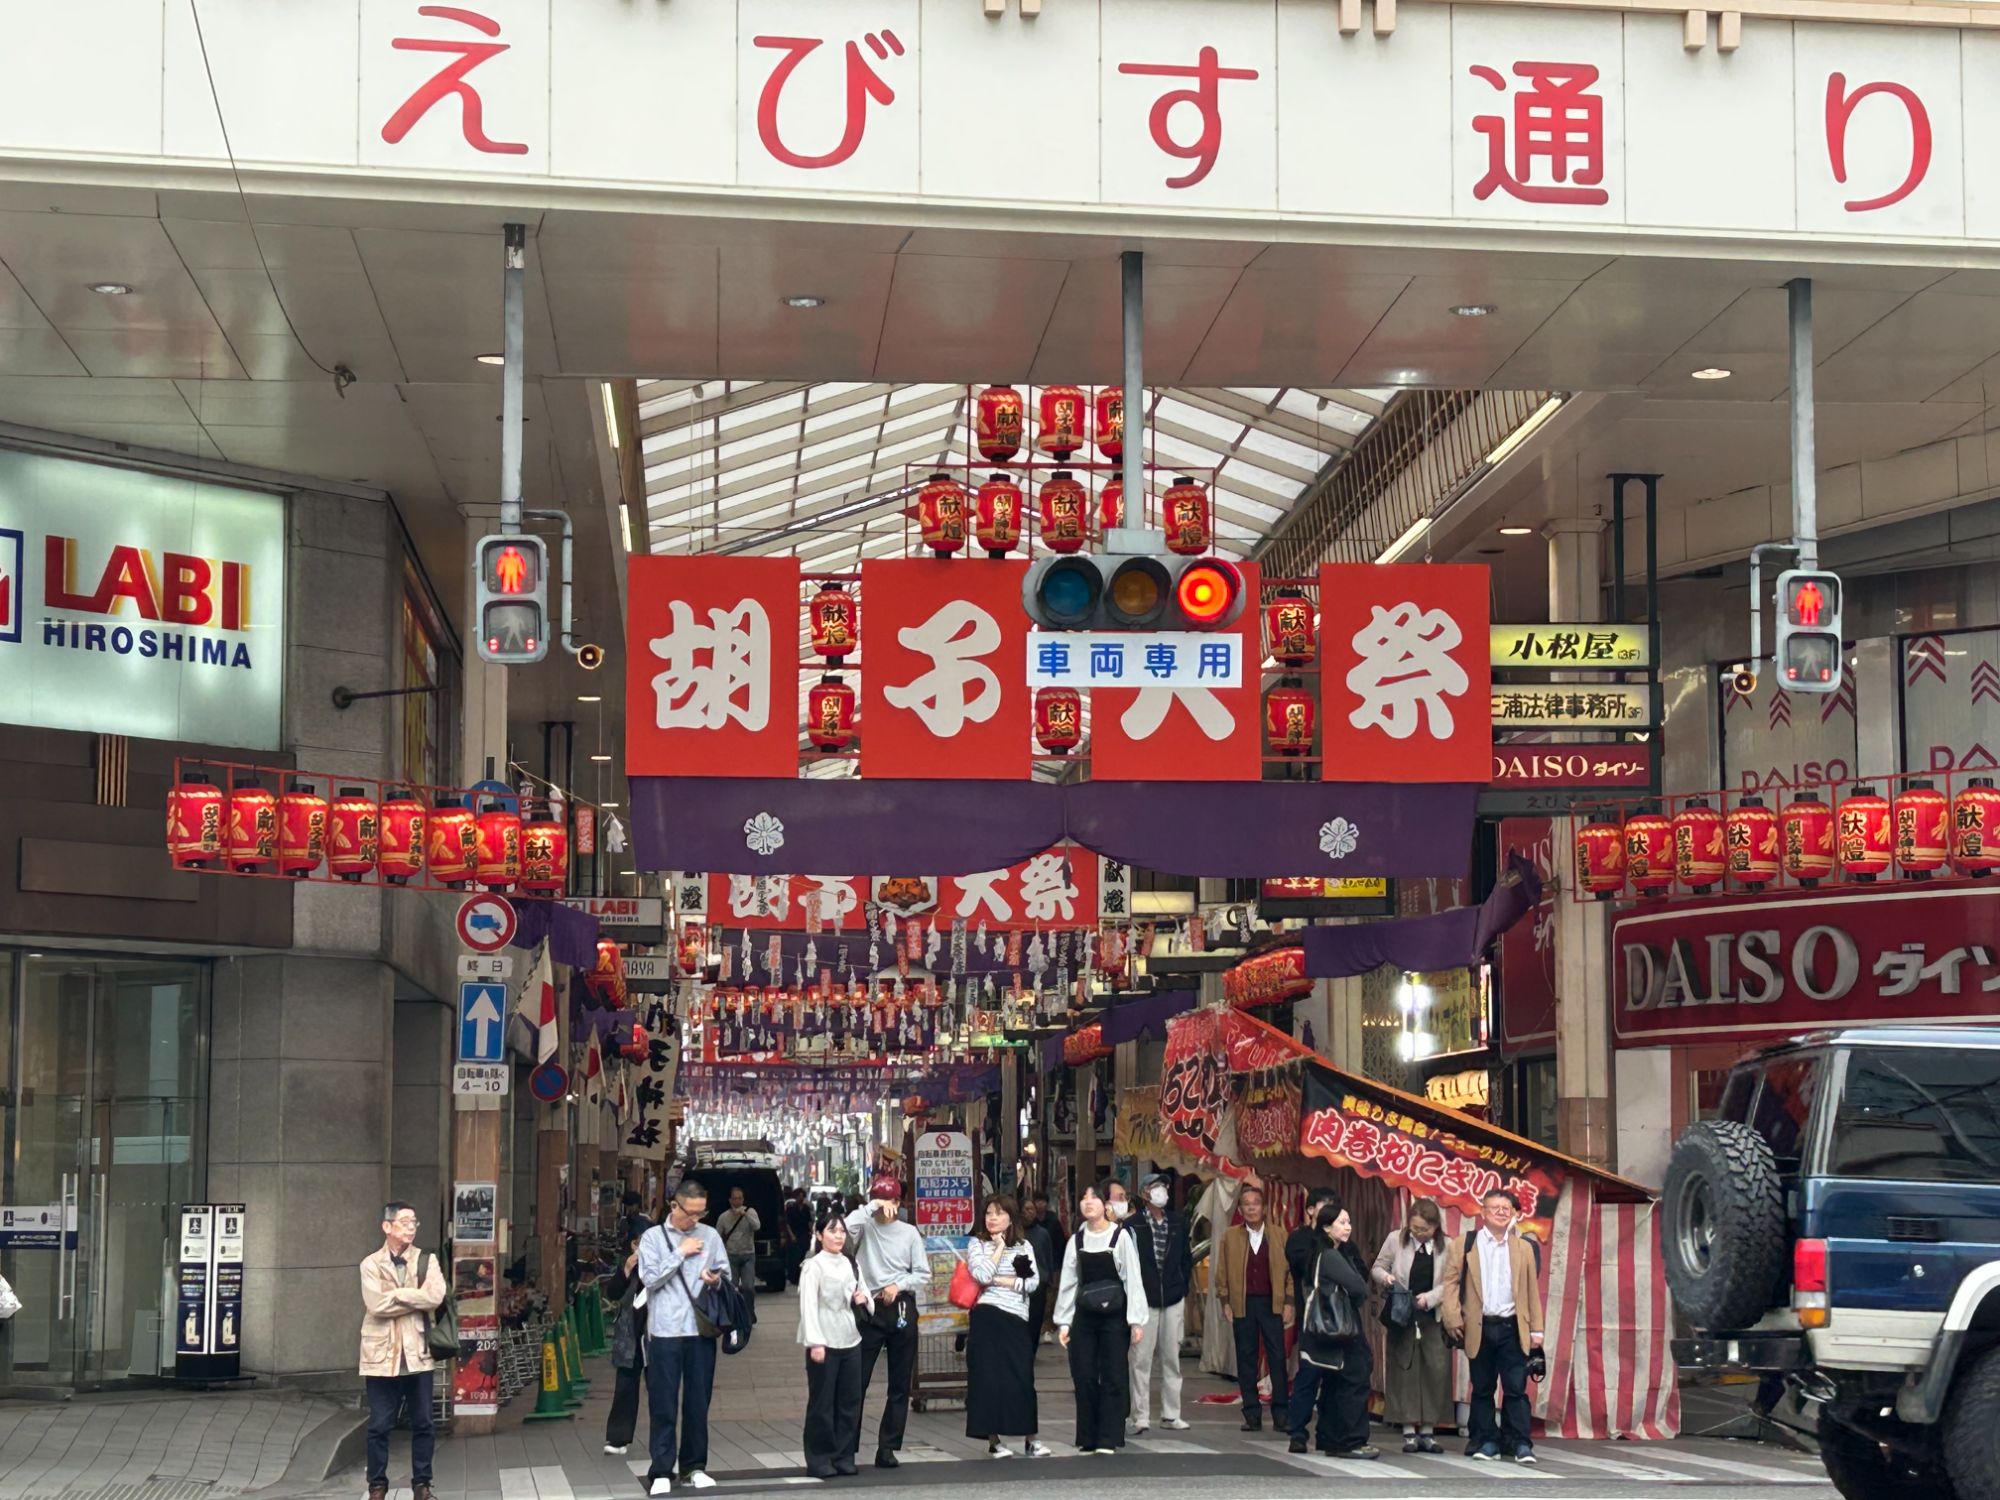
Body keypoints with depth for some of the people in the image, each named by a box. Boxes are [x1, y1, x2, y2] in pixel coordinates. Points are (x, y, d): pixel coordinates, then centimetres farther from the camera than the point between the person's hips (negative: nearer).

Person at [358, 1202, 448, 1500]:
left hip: (417, 1353, 2)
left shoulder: (427, 1261, 6)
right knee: (379, 1426, 3)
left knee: (422, 1424, 6)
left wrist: (396, 1294, -11)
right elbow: (376, 1305, -14)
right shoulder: (371, 1265, 1)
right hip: (382, 1354, -2)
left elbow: (435, 1296, -12)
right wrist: (416, 1299, -9)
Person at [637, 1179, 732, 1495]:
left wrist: (716, 1278, -11)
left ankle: (694, 1467, 20)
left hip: (701, 1330, 3)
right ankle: (661, 1472, 5)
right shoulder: (653, 1237, 0)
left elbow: (726, 1273, 11)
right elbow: (649, 1278, -10)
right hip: (664, 1332, -3)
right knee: (663, 1405, 1)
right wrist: (680, 1253, -8)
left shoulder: (710, 1236, 8)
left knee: (698, 1403, 9)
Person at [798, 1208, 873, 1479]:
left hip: (850, 1340, 6)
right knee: (822, 1403, -2)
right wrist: (815, 1342, -21)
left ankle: (844, 1457, 15)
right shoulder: (813, 1266, -7)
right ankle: (819, 1460, 4)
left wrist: (861, 1299, 0)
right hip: (824, 1343, -6)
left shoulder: (849, 1264, 14)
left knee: (850, 1401, 7)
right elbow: (808, 1305, -14)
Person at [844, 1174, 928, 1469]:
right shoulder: (865, 1227, 0)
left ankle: (888, 1447, 13)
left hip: (902, 1309, 3)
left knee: (900, 1384, 6)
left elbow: (923, 1274, 6)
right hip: (869, 1309, -3)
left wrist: (899, 1285, -9)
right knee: (857, 1380, -4)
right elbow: (847, 1227, -24)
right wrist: (873, 1207, -20)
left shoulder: (909, 1232, 6)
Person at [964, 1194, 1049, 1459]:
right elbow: (982, 1275, -12)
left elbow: (1034, 1282, -1)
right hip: (987, 1319, -2)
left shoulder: (1023, 1246, 11)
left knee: (1022, 1378, 1)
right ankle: (993, 1440, 5)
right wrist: (999, 1247, -3)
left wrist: (1000, 1281, -6)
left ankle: (1030, 1439, 9)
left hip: (1017, 1319, 2)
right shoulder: (977, 1245, 6)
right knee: (988, 1377, -2)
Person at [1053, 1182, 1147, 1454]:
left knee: (1112, 1378, 0)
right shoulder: (1076, 1240, 7)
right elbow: (1068, 1283, 9)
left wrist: (1136, 1320, -10)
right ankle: (1088, 1438, 12)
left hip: (1114, 1314, -4)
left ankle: (1108, 1439, 6)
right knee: (1084, 1378, 3)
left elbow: (1133, 1279, -6)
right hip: (1084, 1316, 4)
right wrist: (1063, 1321, 5)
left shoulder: (1121, 1237, -5)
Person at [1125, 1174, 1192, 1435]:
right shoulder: (1133, 1225, -4)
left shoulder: (1177, 1224, 9)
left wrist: (1183, 1289, 7)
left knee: (1172, 1359, 8)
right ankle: (1140, 1416, 0)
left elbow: (1186, 1258, 14)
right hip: (1144, 1299, -4)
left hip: (1173, 1299, 4)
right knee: (1141, 1359, -4)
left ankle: (1171, 1415, 14)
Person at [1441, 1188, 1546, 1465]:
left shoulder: (1523, 1248, 11)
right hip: (1480, 1328, 0)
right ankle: (1486, 1442, 13)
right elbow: (1451, 1282, 1)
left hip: (1513, 1328, 0)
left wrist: (1536, 1329, 6)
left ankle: (1520, 1444, -1)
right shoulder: (1464, 1245, 5)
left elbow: (1532, 1290, 11)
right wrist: (1453, 1319, -10)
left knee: (1516, 1388, -3)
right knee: (1482, 1388, 6)